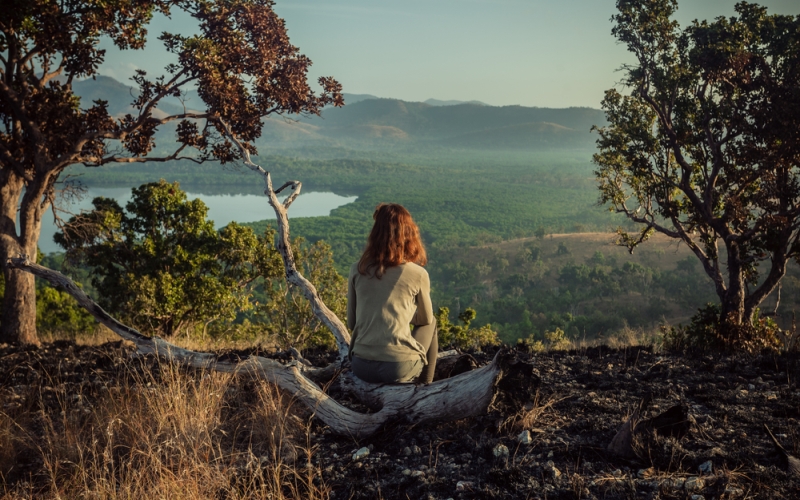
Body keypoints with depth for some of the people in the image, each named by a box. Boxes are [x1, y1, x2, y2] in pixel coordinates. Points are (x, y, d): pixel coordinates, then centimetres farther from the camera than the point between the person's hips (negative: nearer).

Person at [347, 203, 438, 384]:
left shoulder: (358, 270, 1)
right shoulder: (418, 274, -6)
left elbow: (351, 323, 10)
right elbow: (425, 319, 11)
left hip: (361, 366, 3)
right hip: (400, 369, -3)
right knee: (430, 324, 26)